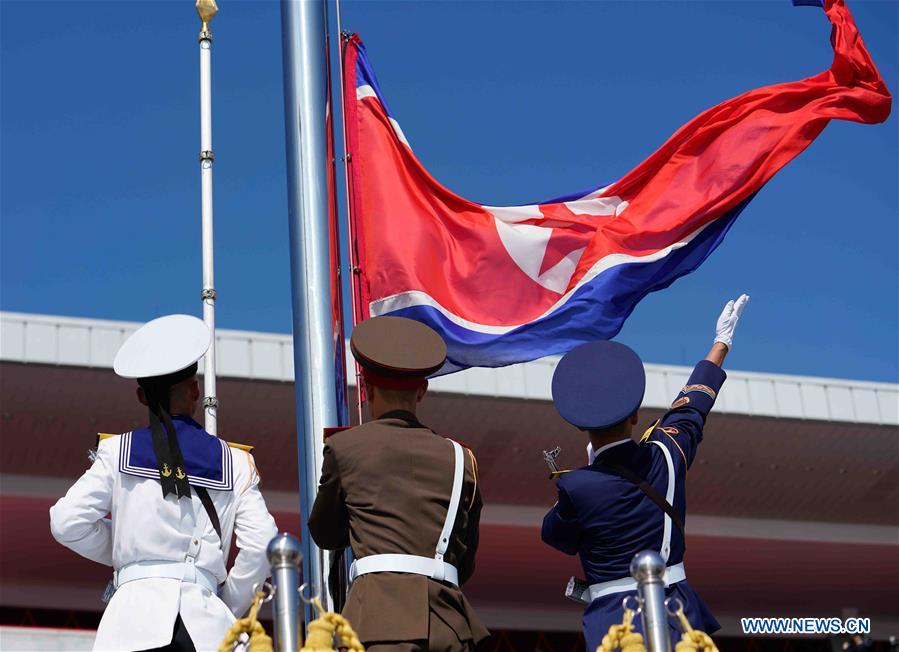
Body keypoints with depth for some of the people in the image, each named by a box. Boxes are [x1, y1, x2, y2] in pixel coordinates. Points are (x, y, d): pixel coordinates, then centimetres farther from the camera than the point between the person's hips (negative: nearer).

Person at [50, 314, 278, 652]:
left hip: (135, 612, 0)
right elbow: (260, 544, 2)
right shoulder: (235, 463, 11)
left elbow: (68, 522, 4)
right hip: (205, 617, 1)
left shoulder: (118, 452, 10)